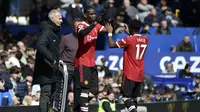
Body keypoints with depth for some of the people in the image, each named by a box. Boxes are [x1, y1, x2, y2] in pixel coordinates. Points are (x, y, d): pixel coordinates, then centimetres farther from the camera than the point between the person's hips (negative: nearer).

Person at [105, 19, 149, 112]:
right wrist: (129, 33, 31)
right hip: (140, 75, 7)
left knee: (126, 97, -9)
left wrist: (110, 32, 4)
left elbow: (111, 45, -9)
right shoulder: (145, 40, 6)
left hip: (130, 74, -7)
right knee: (134, 98, 13)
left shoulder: (129, 40, -14)